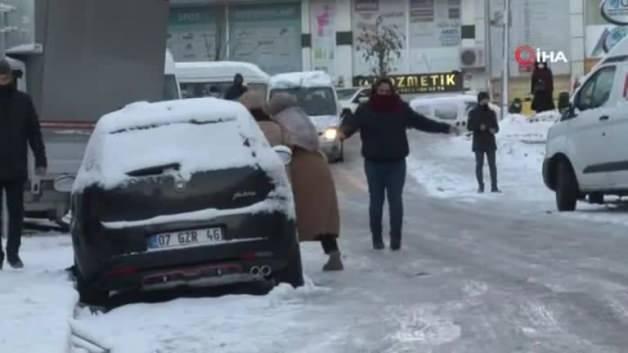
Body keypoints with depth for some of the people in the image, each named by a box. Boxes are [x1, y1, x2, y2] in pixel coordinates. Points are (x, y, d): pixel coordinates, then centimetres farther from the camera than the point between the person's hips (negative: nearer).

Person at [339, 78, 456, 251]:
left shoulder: (401, 108, -1)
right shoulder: (365, 109, -7)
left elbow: (421, 121, 7)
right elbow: (352, 121, -22)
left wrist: (445, 127, 7)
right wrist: (343, 131, -45)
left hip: (396, 163, 1)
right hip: (374, 163, -1)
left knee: (395, 201, 0)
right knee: (376, 201, 7)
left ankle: (396, 237, 6)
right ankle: (377, 238, 17)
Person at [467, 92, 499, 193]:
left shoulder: (491, 113, 9)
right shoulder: (473, 113, 1)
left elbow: (496, 126, 11)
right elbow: (469, 126, -4)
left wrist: (494, 130, -13)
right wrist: (479, 127, -21)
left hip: (490, 143, 2)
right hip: (478, 143, -2)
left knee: (492, 165, -1)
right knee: (479, 165, 2)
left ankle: (494, 186, 1)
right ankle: (480, 186, 8)